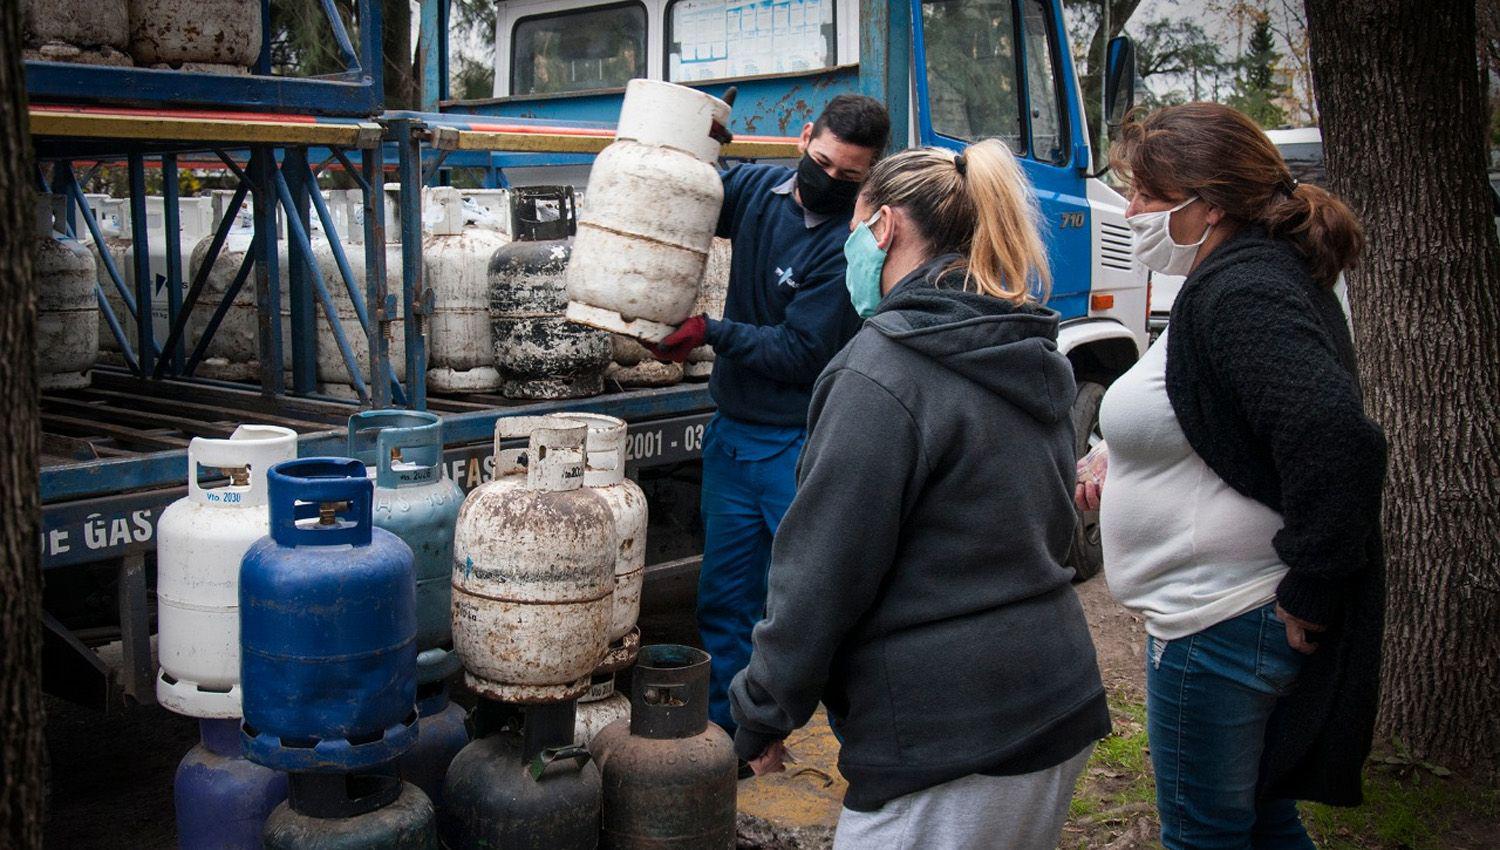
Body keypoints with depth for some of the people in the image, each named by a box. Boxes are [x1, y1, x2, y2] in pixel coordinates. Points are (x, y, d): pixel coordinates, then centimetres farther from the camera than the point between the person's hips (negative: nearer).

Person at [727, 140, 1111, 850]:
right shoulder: (1033, 358, 10)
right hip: (1059, 710, 9)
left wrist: (761, 713, -4)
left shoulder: (882, 372, -18)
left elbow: (822, 571, -16)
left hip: (945, 742, -9)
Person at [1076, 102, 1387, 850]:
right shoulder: (1263, 276, 11)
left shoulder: (1239, 295, -22)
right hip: (1242, 613, 11)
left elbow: (1339, 440, -35)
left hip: (1220, 628, -11)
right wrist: (1133, 475, 11)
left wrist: (1310, 594, -25)